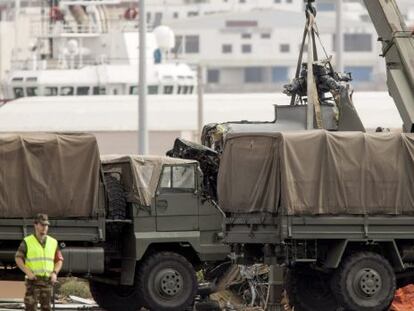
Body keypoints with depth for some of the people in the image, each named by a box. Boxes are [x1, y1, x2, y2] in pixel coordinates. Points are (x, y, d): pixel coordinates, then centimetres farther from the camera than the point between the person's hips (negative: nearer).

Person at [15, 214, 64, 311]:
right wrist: (28, 272, -18)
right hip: (33, 280, -3)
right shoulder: (27, 242, -3)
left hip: (47, 280, 3)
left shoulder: (53, 242, 7)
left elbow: (59, 260, 11)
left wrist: (54, 273, -8)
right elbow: (18, 259, -4)